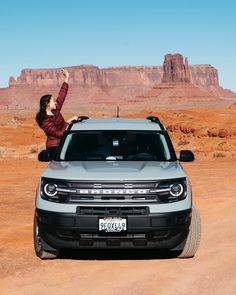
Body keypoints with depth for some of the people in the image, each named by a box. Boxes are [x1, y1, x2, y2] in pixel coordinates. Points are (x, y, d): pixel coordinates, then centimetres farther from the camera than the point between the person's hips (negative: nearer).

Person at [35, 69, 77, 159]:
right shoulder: (45, 121, -16)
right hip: (54, 148, -8)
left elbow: (61, 96, 12)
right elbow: (59, 133, -21)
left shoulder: (55, 112, 8)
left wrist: (66, 78, 15)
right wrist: (68, 122, -15)